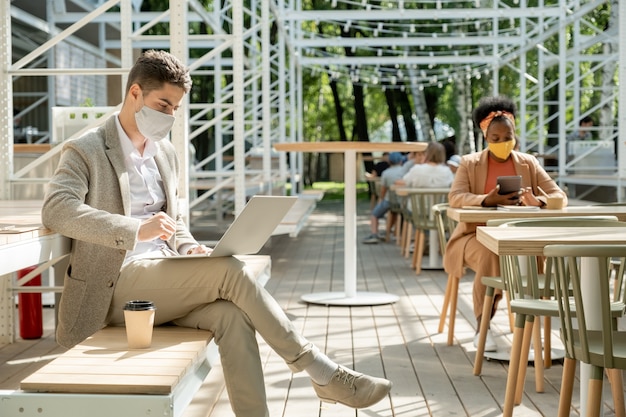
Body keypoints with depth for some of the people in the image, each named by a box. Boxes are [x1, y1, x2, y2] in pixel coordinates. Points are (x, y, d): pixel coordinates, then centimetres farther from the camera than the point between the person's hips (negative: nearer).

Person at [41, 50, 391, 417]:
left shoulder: (167, 154, 19)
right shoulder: (85, 151, -2)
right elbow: (56, 209, -19)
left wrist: (189, 247, 3)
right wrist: (136, 230, -31)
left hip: (162, 281, 6)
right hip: (118, 285, -6)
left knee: (232, 314, -26)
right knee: (229, 269, -25)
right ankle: (323, 373, -17)